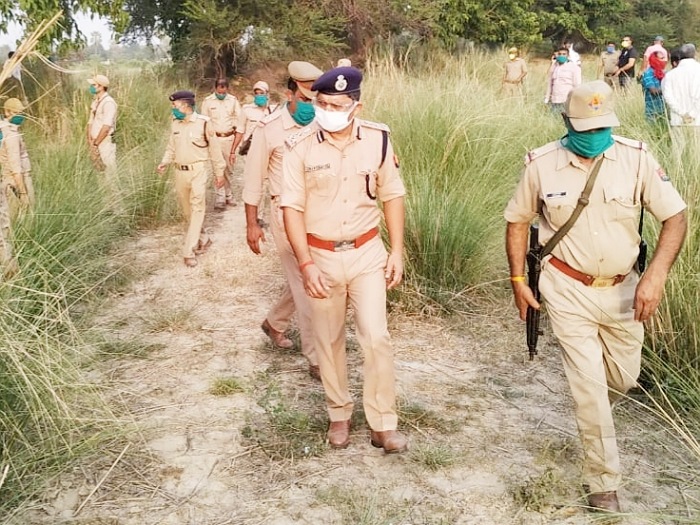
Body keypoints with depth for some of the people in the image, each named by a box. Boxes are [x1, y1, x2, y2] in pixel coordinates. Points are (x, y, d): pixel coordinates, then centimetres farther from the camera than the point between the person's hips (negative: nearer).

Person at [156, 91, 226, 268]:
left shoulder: (203, 123, -10)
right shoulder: (175, 123, 6)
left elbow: (214, 149, -3)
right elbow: (171, 147, 16)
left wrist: (219, 173, 0)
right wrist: (164, 163, -2)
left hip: (198, 171, -6)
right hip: (180, 172, 6)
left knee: (197, 209, -8)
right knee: (187, 211, 13)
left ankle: (189, 251, -8)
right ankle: (203, 240, 33)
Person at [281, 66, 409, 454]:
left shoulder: (377, 139, -7)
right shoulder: (301, 147, -12)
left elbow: (392, 196, 4)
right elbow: (292, 208, -10)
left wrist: (397, 251, 0)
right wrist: (306, 264, -17)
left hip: (367, 253, 0)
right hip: (321, 256, 0)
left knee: (376, 338, -4)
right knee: (328, 341, 12)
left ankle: (383, 424, 9)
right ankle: (339, 414, 31)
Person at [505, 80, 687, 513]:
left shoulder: (636, 158, -11)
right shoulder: (542, 165, -10)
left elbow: (675, 216, -10)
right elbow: (518, 220, 4)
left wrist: (656, 274, -24)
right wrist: (518, 279, 1)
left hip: (622, 289, 2)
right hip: (569, 290, -2)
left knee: (623, 379, 19)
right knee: (589, 385, -2)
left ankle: (593, 415, 55)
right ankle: (604, 481, 14)